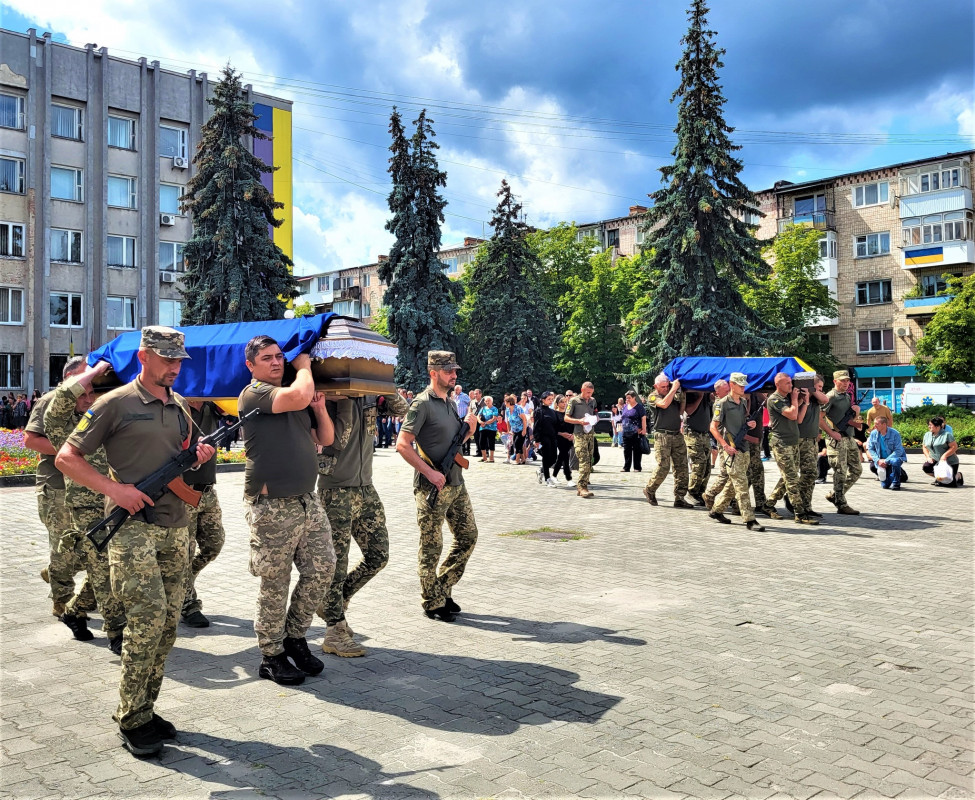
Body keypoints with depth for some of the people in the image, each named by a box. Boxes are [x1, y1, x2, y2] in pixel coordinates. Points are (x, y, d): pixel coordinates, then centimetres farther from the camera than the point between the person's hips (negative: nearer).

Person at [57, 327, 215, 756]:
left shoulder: (180, 406, 15)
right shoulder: (116, 404, -4)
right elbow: (66, 457, -3)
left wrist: (202, 455, 4)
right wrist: (113, 488, -15)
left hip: (175, 528, 7)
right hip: (132, 527, -6)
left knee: (167, 623, 7)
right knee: (148, 616, -14)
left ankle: (146, 708, 20)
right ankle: (132, 720, 0)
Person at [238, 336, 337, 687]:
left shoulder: (299, 402, 17)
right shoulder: (253, 394, -8)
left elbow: (325, 439, 19)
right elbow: (299, 396, -25)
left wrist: (320, 409, 1)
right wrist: (304, 365, -6)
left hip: (307, 500, 8)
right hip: (272, 507, -7)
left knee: (321, 569, 8)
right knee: (275, 586, 2)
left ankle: (295, 636, 26)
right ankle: (271, 657, 17)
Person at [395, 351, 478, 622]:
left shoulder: (451, 402, 14)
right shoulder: (422, 404, -12)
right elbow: (402, 444, -17)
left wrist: (468, 428, 2)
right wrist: (429, 472, -21)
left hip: (456, 484, 8)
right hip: (432, 487, -8)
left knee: (468, 536, 12)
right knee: (431, 547, 1)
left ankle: (443, 589, 26)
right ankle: (432, 603, 13)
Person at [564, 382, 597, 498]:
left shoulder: (593, 401, 16)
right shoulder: (574, 401, -1)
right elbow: (566, 418, -1)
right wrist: (579, 421, -15)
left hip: (590, 433, 7)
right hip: (580, 434, -6)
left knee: (589, 462, 5)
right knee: (584, 461, -16)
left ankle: (581, 487, 10)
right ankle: (582, 487, -16)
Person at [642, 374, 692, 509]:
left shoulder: (674, 395, 15)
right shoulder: (653, 396, 0)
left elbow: (680, 412, 20)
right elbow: (664, 404, -20)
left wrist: (682, 398, 7)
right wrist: (674, 389, -14)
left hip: (677, 435, 6)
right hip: (662, 436, -5)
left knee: (681, 467, 1)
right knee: (663, 467, -9)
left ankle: (679, 498, 6)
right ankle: (649, 490, 14)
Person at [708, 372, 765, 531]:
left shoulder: (744, 402, 14)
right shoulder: (723, 404, -8)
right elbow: (713, 427, -9)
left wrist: (750, 424, 3)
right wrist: (726, 446, -17)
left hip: (744, 448, 8)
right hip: (731, 450, -8)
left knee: (733, 484, 12)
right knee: (741, 485, -9)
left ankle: (716, 511, 25)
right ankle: (749, 520, -9)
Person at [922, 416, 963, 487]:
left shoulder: (947, 434, -12)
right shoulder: (927, 435, 7)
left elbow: (954, 447, -15)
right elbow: (924, 447, 15)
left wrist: (945, 455, -25)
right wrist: (928, 457, -3)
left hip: (950, 462, -5)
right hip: (935, 461, 5)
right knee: (925, 467, -25)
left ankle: (958, 476, 28)